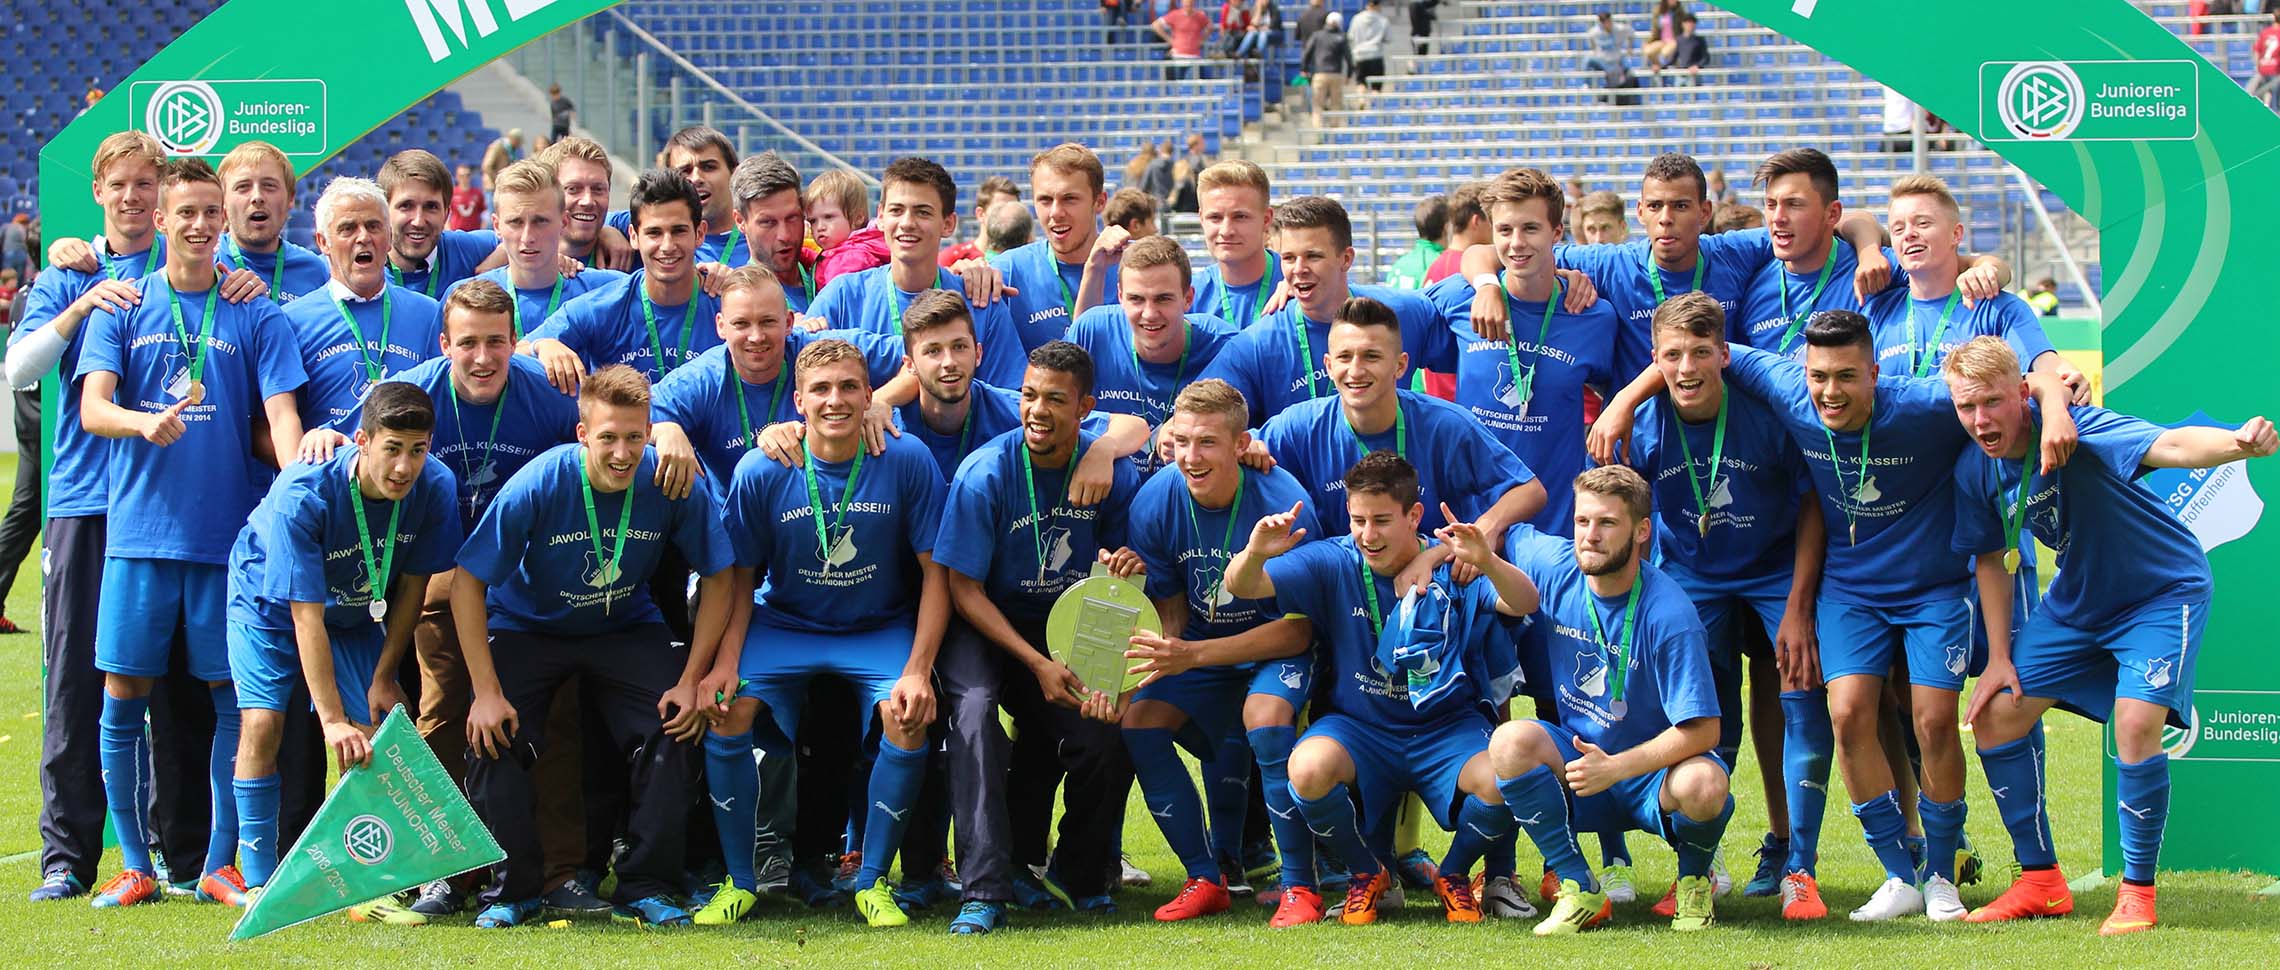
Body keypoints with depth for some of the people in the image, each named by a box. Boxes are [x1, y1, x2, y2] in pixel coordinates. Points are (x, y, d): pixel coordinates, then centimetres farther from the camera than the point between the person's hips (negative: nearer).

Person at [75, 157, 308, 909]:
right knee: (124, 698, 0)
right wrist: (143, 423, -25)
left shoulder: (257, 316, 5)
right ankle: (135, 866, 11)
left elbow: (280, 414, -3)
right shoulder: (123, 307, 7)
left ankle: (221, 863, 12)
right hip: (139, 532, 0)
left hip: (230, 536, 0)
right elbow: (92, 407, -3)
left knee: (232, 695, 2)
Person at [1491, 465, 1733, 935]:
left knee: (1703, 785, -37)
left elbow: (1702, 730, -23)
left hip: (1653, 771, -4)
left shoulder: (1668, 614, -22)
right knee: (1511, 741, -26)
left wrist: (1615, 767, -31)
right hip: (1578, 756, 4)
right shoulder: (1555, 566, -7)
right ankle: (1580, 890, -13)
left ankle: (1694, 880, 0)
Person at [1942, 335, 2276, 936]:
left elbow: (2169, 446, -49)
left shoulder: (2076, 433, -32)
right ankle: (2041, 883, 18)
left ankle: (2137, 892, -5)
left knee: (2135, 725, -24)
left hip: (2163, 592, -7)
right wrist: (1999, 658, 3)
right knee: (1996, 718, 2)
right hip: (2077, 603, 7)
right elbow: (1990, 558, 5)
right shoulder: (1975, 472, -12)